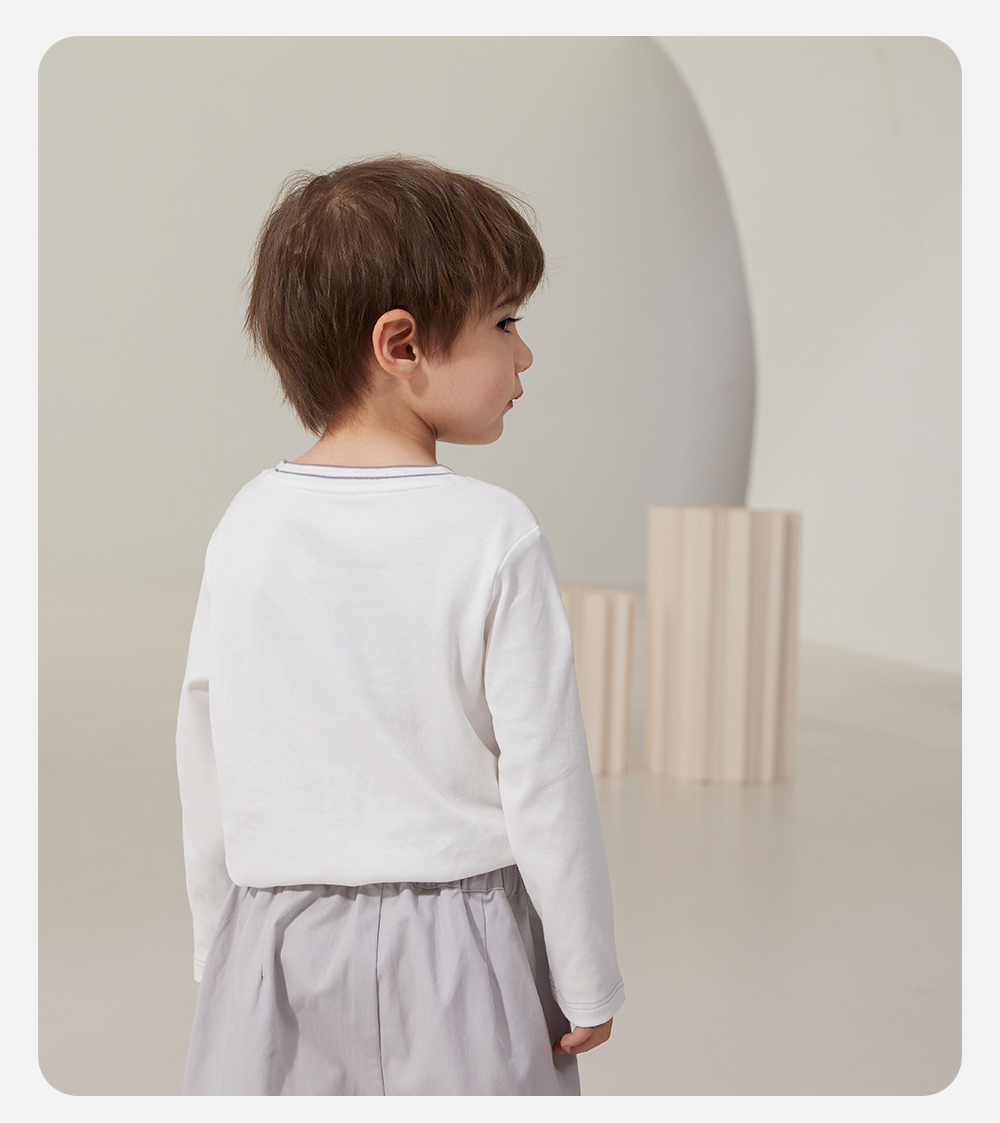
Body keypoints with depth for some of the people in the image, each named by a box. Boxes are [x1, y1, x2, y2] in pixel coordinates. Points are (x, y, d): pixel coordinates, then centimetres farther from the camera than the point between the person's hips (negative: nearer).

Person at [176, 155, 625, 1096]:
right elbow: (545, 781, -13)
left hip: (279, 941, 4)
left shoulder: (248, 525, -3)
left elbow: (204, 772, 4)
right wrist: (589, 984, -1)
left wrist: (218, 948, 17)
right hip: (453, 945, -3)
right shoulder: (493, 535, -15)